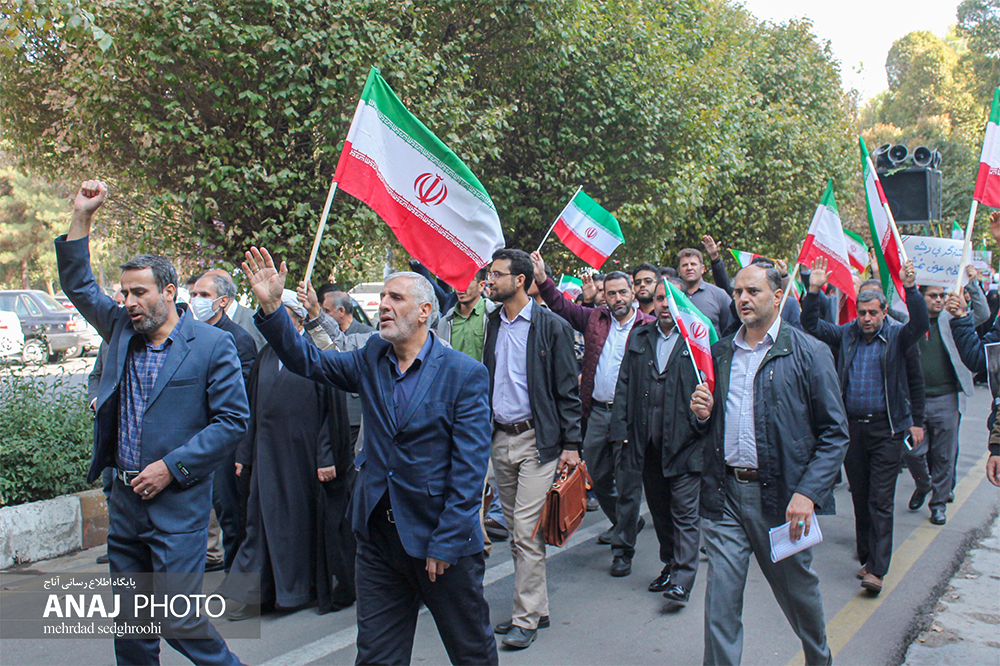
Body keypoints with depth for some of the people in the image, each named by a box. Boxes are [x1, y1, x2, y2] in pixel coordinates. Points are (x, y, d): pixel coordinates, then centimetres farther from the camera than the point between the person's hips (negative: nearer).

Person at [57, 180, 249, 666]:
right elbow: (78, 285, 18)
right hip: (125, 499, 6)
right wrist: (81, 216, 8)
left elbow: (233, 420, -10)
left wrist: (171, 466, -13)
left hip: (179, 503, -6)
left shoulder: (212, 345, -7)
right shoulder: (122, 330, 9)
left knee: (178, 618, -5)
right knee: (130, 623, 14)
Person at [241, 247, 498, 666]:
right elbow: (308, 361, 0)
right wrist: (271, 307, -14)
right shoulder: (371, 361, 4)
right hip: (378, 538, 4)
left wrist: (446, 542, -15)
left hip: (442, 539, -4)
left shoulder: (466, 374, -12)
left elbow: (469, 468, -14)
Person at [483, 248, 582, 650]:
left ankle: (526, 618, 6)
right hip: (500, 438, 6)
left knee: (527, 530, -6)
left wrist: (571, 444, -10)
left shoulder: (552, 327, -7)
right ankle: (537, 608, 25)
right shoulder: (494, 324, 10)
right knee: (516, 530, 12)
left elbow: (568, 390, -6)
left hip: (537, 440, -6)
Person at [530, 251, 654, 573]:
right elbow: (561, 306, 10)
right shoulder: (595, 319, 10)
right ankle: (623, 523, 41)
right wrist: (542, 278, -2)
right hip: (597, 411, 5)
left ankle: (622, 547, 13)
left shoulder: (648, 326, -4)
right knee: (598, 475, 16)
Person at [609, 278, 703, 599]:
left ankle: (682, 580, 4)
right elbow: (624, 385, 11)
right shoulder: (639, 337, 12)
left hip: (684, 440, -5)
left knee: (684, 511, 0)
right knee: (659, 507, 16)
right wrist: (621, 428, 3)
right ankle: (670, 564, 31)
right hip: (646, 440, 5)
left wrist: (702, 419, -19)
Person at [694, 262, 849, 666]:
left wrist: (807, 493, -16)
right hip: (724, 494, 3)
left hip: (781, 495, -3)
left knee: (797, 590, 16)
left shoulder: (808, 353, -3)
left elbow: (834, 433, -6)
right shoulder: (719, 353, 11)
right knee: (720, 600, 1)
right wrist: (702, 415, -4)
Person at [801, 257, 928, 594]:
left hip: (886, 429, -3)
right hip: (852, 426, 3)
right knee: (860, 498, 13)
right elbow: (812, 326, 2)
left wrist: (910, 289, -29)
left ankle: (877, 569, -2)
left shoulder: (896, 337, 0)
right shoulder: (846, 335, 7)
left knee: (881, 500, -4)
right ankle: (867, 557, 27)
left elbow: (920, 325, -17)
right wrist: (813, 291, -12)